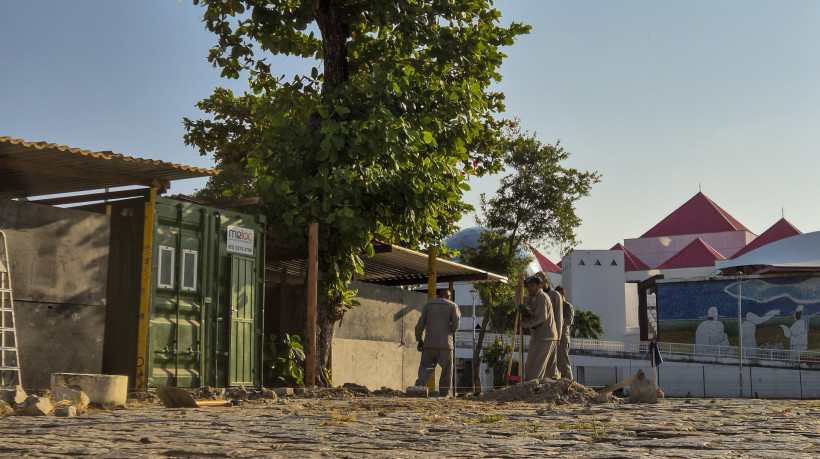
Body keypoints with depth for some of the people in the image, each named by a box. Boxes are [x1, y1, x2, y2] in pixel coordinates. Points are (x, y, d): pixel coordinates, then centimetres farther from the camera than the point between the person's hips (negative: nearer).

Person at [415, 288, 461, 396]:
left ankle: (420, 383, -22)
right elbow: (455, 324, -6)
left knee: (425, 366, 5)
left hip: (429, 343, 2)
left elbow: (420, 324, 6)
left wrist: (419, 340, 12)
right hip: (445, 343, -2)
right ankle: (444, 393, 7)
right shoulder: (452, 306, 6)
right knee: (446, 369, 8)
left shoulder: (428, 305, 12)